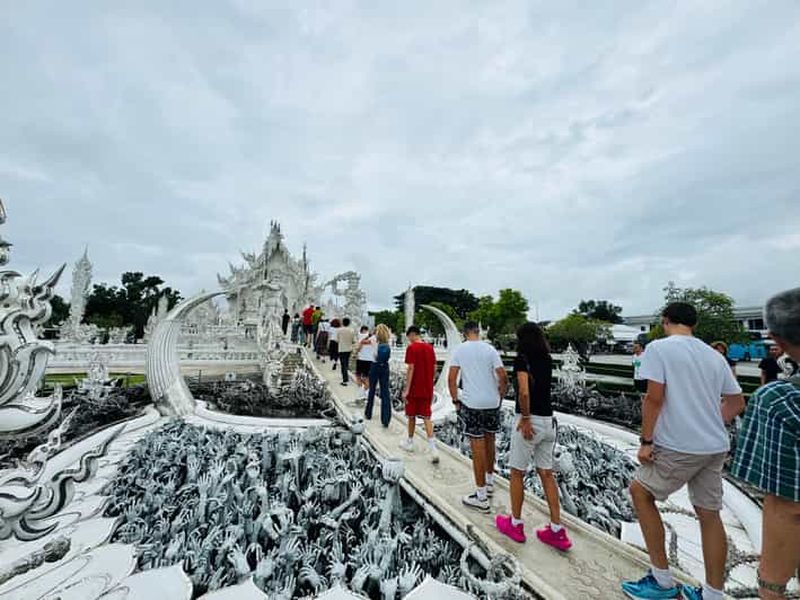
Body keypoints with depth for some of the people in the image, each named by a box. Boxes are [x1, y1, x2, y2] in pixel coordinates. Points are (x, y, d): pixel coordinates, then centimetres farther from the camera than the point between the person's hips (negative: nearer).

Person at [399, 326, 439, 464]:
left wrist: (406, 389, -13)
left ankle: (409, 442, 29)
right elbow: (434, 369, 10)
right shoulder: (430, 348, 6)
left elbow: (411, 369, -17)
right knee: (426, 417, 7)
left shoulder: (412, 348, -12)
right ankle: (433, 448, -4)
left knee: (412, 416, 12)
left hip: (414, 389, -5)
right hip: (427, 389, 5)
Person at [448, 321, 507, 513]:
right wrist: (500, 396, 11)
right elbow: (503, 377, -4)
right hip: (492, 403, 3)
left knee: (477, 448, 2)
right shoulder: (490, 349, -1)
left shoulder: (459, 350, -5)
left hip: (471, 403, -3)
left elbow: (451, 378, -8)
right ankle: (489, 481, 40)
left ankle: (481, 497, 11)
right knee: (489, 442, 21)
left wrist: (455, 400, 3)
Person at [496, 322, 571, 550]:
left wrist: (525, 419, -17)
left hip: (530, 420, -7)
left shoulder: (522, 358, -14)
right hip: (548, 420, 7)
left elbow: (524, 391, -26)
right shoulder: (547, 359, 6)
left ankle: (515, 525, 24)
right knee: (546, 473, 16)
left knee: (517, 473, 10)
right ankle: (557, 530, 21)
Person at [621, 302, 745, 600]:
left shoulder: (659, 347, -12)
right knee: (709, 514, 15)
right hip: (716, 447, 7)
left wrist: (646, 441, -9)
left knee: (639, 492, 12)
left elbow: (654, 399, -18)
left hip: (678, 447, -7)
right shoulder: (714, 355, 9)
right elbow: (736, 402, 15)